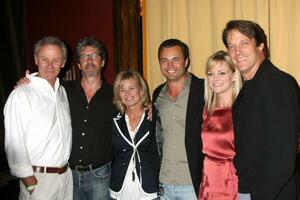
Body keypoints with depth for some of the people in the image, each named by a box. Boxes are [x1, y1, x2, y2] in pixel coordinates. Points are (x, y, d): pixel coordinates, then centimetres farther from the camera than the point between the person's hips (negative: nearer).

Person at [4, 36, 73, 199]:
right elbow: (14, 143, -17)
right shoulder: (21, 94, -13)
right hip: (38, 179, -6)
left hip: (66, 173, 6)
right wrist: (29, 182, -16)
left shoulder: (62, 91, 9)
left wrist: (68, 164, 12)